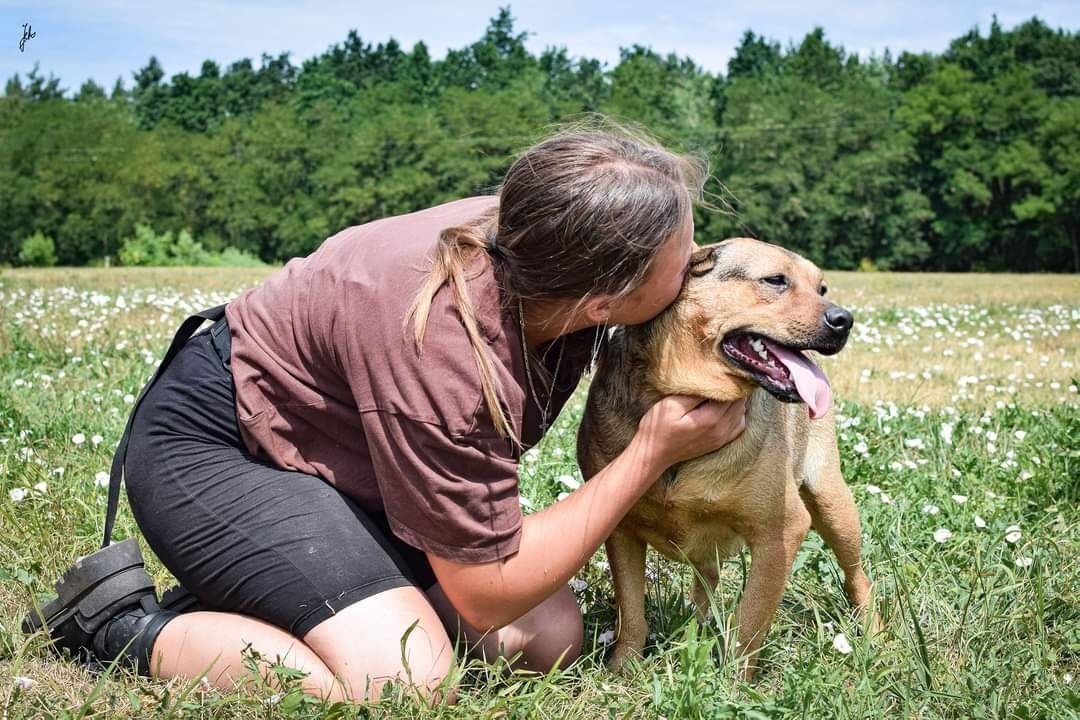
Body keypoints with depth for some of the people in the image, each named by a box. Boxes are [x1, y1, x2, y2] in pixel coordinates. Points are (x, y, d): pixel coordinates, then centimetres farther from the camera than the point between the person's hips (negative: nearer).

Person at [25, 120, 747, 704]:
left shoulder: (541, 233, -17)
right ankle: (126, 628, -8)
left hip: (337, 453, 9)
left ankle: (240, 596, 7)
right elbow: (487, 594, -25)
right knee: (409, 679, -29)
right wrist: (653, 452, -24)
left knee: (551, 638, -3)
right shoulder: (441, 348, -37)